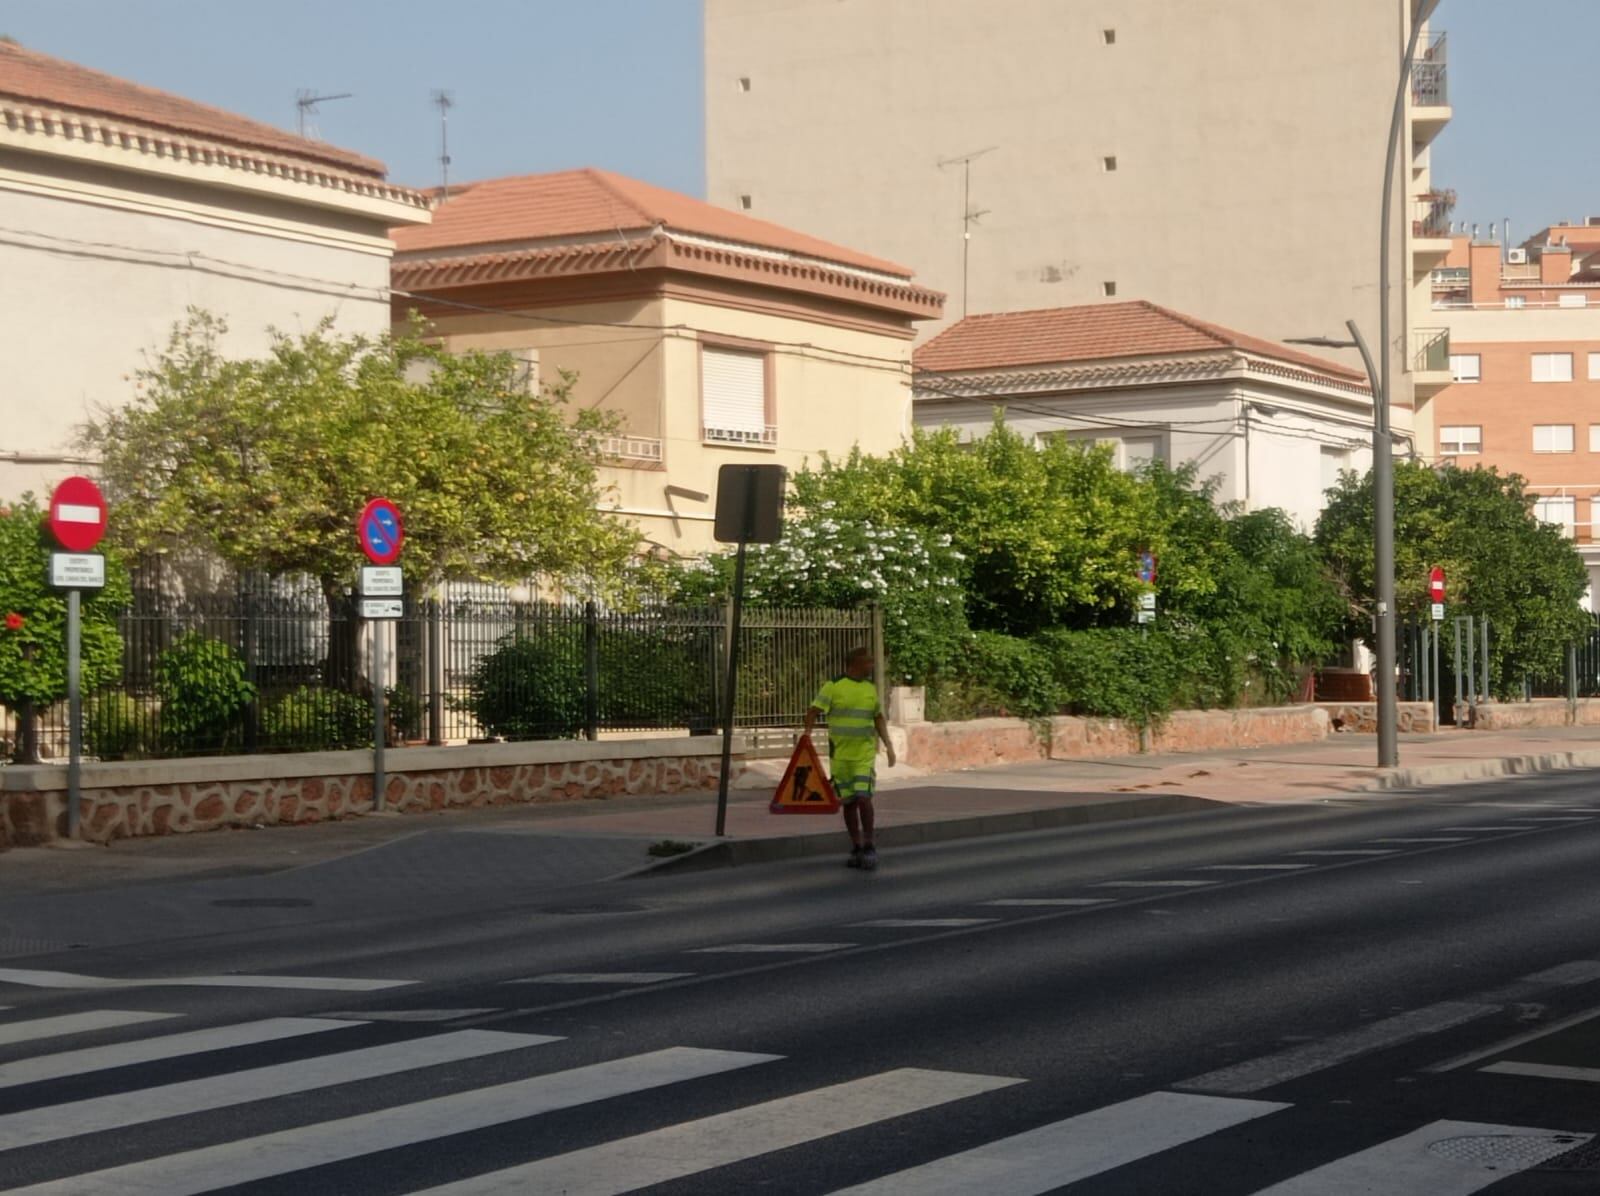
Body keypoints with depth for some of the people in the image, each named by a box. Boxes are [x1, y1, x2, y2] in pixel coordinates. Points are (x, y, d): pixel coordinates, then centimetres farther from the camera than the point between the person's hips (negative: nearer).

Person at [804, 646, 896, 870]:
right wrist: (808, 732, -21)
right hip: (840, 755, -1)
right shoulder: (833, 686, -4)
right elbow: (813, 711, -6)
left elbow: (878, 717, 19)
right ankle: (856, 848, 17)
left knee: (863, 798, -12)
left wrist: (888, 744, 12)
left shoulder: (870, 688, 9)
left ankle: (869, 847, -1)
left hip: (865, 754, 1)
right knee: (848, 802, 6)